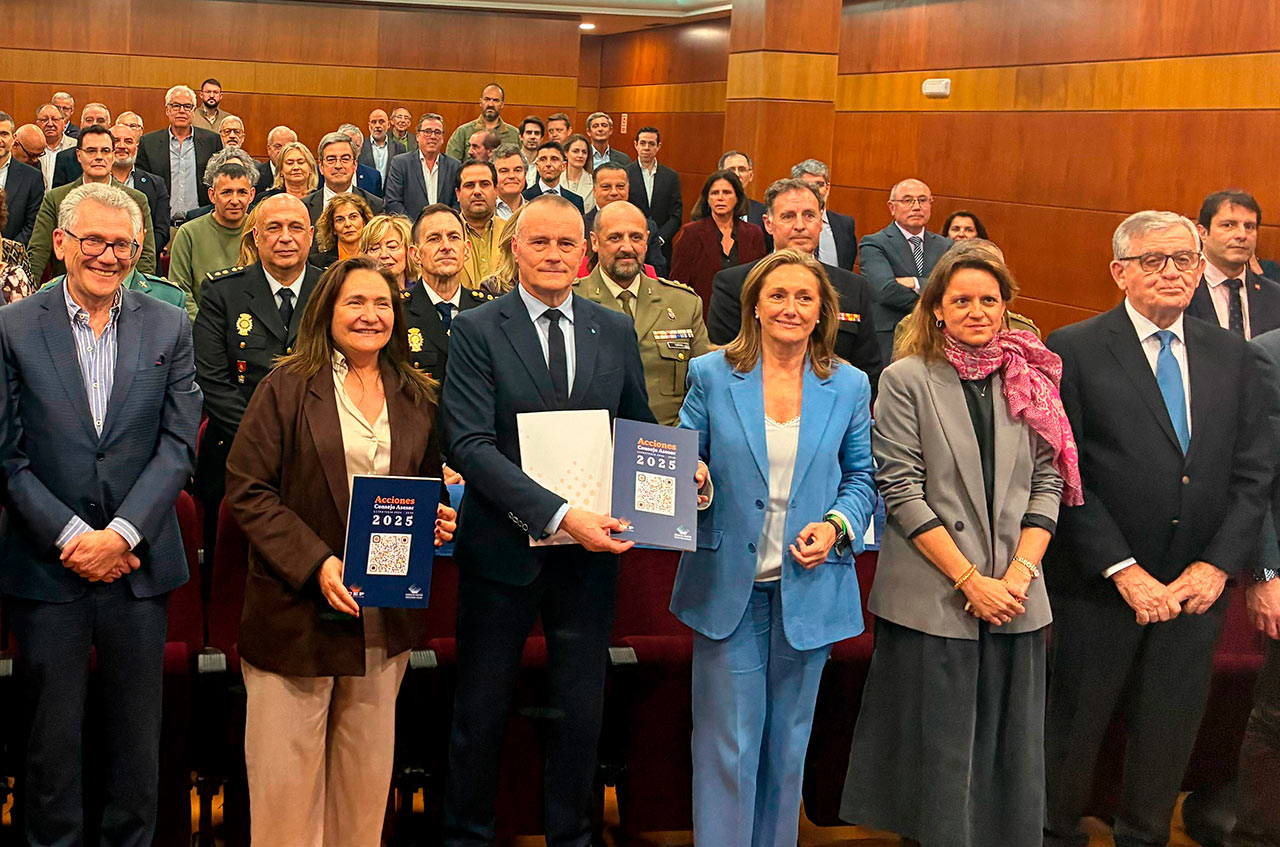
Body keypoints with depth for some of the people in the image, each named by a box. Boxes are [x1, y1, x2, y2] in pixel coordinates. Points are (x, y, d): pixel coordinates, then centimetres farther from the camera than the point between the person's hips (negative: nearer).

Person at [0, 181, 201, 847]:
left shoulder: (168, 328, 4)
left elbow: (178, 443, -1)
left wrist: (121, 533, -11)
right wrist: (71, 537, -12)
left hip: (138, 565, 2)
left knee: (138, 734, 11)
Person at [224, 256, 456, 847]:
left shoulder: (417, 399, 11)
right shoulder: (287, 387, -3)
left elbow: (431, 488, 21)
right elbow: (247, 490, -9)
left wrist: (440, 521, -3)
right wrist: (316, 562, -18)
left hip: (386, 619, 4)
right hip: (296, 613, -4)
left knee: (367, 776, 13)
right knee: (287, 778, 2)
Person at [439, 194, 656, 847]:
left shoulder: (615, 332, 5)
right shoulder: (477, 330, -7)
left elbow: (638, 427, 13)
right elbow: (471, 445, -16)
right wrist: (558, 514, -26)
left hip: (590, 549, 3)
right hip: (504, 544, -3)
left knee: (581, 712, 13)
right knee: (481, 712, 12)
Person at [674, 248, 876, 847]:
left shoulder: (848, 387, 4)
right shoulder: (711, 376, 1)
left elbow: (861, 477, 10)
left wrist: (837, 525, -9)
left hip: (808, 589, 2)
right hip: (728, 586, -2)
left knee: (788, 742, 13)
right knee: (727, 743, 0)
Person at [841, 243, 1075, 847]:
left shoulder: (1030, 379, 9)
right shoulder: (906, 380, -2)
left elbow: (1048, 482, 8)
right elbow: (901, 492, -8)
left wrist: (1019, 573, -6)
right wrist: (970, 579, -12)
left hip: (1015, 596, 3)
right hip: (933, 601, -3)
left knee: (1010, 748, 8)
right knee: (940, 752, 3)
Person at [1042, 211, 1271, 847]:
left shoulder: (1231, 356, 7)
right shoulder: (1075, 351, -7)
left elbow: (1252, 473, 6)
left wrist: (1218, 563, -6)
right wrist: (1123, 569, -16)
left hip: (1198, 585, 4)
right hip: (1099, 583, -4)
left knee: (1170, 733, 15)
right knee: (1075, 725, 10)